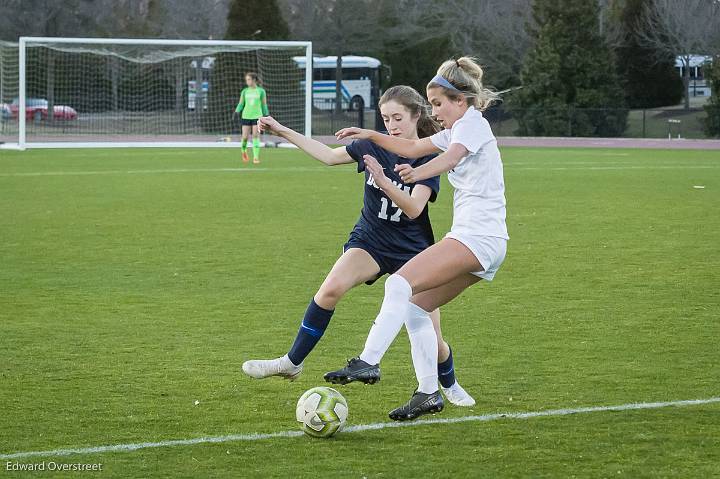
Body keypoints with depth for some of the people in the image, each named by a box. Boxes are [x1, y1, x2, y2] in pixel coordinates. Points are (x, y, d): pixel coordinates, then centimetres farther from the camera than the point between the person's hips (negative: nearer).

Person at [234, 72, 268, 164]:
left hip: (257, 116, -2)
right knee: (245, 137, -4)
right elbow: (241, 104, 10)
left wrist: (266, 116, 5)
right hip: (246, 116, 2)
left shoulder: (261, 91, 3)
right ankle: (244, 151, 24)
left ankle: (256, 157, -9)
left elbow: (264, 105, 8)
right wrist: (237, 112, -6)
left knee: (256, 136, -10)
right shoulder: (245, 91, 7)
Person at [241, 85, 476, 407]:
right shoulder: (374, 146, -3)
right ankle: (292, 362, -19)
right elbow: (330, 156, 9)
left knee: (430, 338, -2)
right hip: (370, 240, 2)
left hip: (411, 250, -2)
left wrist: (384, 182, -38)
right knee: (332, 288, -29)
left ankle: (450, 385, 31)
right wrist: (284, 132, 7)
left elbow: (414, 208, -23)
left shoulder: (429, 158, -12)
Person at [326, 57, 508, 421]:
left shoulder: (472, 122, -6)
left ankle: (368, 361, -29)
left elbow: (451, 157, -28)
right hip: (474, 240, 10)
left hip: (479, 237, -10)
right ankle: (428, 393, 8)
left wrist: (419, 172, -47)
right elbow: (413, 147, 37)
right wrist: (370, 135, 32)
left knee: (400, 284, -22)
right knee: (416, 305, 7)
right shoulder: (457, 130, 24)